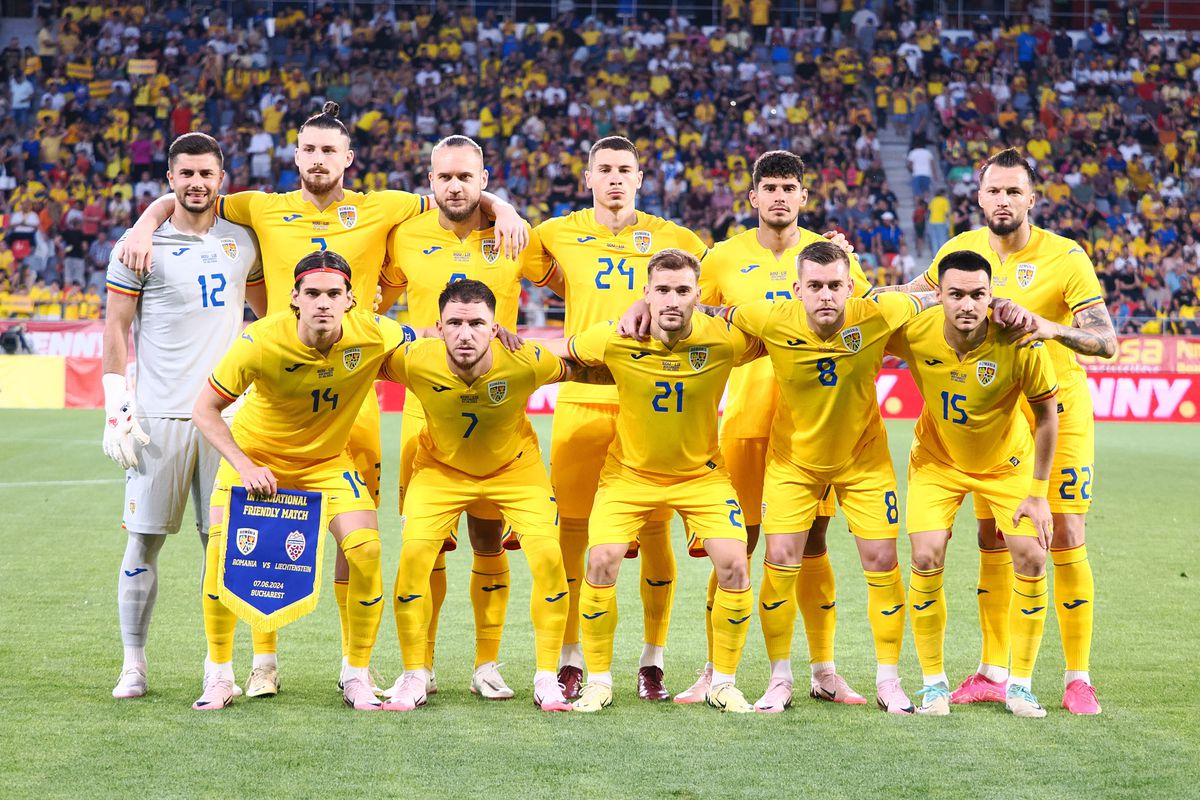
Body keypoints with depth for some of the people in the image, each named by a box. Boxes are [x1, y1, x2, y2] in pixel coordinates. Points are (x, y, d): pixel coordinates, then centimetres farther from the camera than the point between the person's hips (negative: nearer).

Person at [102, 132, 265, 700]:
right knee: (144, 540, 0)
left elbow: (268, 307, 26)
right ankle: (133, 664, 8)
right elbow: (116, 328, -1)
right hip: (159, 416, -3)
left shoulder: (241, 242, 10)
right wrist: (117, 407, -7)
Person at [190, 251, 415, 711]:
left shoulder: (373, 336, -24)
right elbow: (204, 410, -18)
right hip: (254, 454, -1)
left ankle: (357, 675, 2)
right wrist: (245, 467, -27)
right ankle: (219, 675, 4)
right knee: (223, 548, -17)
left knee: (365, 550, -17)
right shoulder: (261, 342, -29)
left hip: (327, 460, 2)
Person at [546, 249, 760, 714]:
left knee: (734, 566, -12)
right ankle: (598, 681, 2)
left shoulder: (724, 340, -20)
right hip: (630, 472, 0)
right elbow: (550, 354, -2)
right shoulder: (614, 340, -20)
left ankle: (722, 683, 7)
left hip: (701, 474, 1)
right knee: (601, 561, -16)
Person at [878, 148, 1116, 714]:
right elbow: (918, 292, 17)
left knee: (1067, 539, -6)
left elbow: (1106, 341, -20)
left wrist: (1053, 328, -38)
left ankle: (1078, 678, 2)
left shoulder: (1065, 257, -14)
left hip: (1059, 411, -4)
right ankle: (993, 673, 14)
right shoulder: (962, 250, -3)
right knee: (992, 540, 5)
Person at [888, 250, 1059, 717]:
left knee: (1031, 559, -10)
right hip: (937, 460, 0)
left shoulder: (1020, 342, -29)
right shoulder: (914, 333, -26)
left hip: (1007, 464, 0)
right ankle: (934, 682, 4)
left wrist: (1038, 494, -11)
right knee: (926, 559, -13)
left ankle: (1020, 684, 8)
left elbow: (1046, 415, -14)